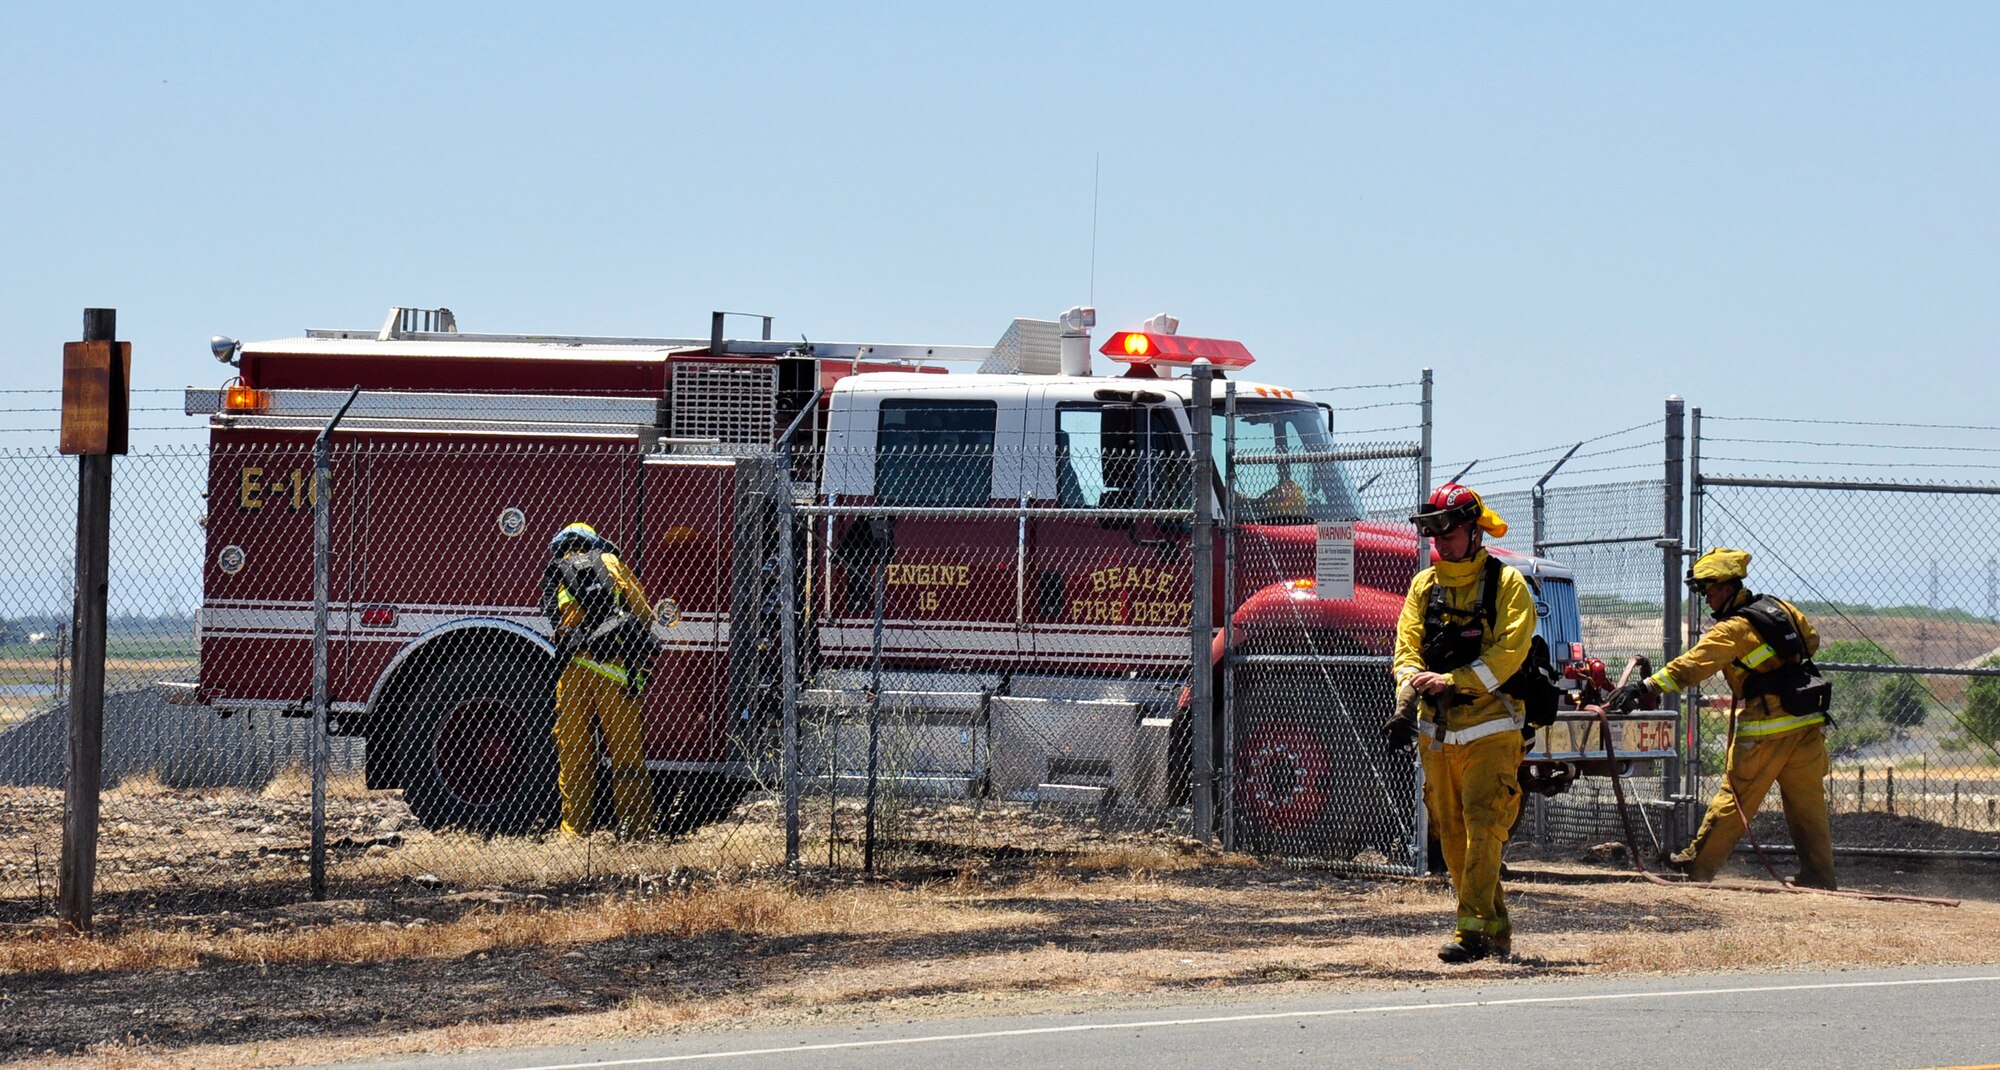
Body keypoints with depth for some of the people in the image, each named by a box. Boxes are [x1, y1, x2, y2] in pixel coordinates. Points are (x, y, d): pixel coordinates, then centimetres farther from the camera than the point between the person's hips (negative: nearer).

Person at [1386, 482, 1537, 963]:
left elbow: (1508, 654, -13)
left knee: (1483, 828, -14)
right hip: (1437, 732, 5)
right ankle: (1496, 932, 15)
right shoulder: (1423, 586, 12)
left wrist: (1451, 681, -22)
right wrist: (1409, 693, -16)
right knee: (1451, 835, 7)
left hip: (1490, 729, -5)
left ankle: (1473, 931, -18)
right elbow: (1407, 649, 4)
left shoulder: (1506, 584, -2)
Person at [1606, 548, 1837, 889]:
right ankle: (1819, 875, 9)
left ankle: (1698, 864, 9)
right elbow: (1811, 641, 27)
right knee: (1807, 803, 10)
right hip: (1807, 723, 7)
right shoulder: (1782, 609, 10)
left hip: (1766, 729, -7)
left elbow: (1690, 667, -19)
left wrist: (1643, 687, -22)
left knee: (1735, 797, 1)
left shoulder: (1733, 630, -11)